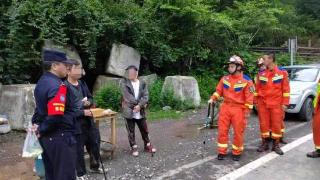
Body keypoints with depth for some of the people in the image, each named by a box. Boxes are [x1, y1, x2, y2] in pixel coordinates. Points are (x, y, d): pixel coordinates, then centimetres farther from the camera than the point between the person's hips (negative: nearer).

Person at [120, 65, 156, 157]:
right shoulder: (124, 82, -4)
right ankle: (134, 147, 21)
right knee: (131, 131, 7)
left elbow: (146, 96, -4)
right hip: (129, 111, -2)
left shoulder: (142, 83, 3)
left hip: (140, 112, 2)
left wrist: (140, 105, -19)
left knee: (144, 130, 12)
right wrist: (139, 103, -14)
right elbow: (127, 96, -13)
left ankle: (147, 145, 30)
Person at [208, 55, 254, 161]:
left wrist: (247, 111, -9)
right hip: (225, 107, 4)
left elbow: (249, 97, -8)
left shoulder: (246, 81, -8)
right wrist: (213, 99, -6)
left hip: (238, 109, -4)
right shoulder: (225, 78, 5)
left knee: (238, 132, 5)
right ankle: (222, 152, 17)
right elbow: (219, 90, 11)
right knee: (222, 130, 5)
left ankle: (236, 152, 21)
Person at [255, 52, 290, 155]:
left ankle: (276, 145, 18)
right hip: (263, 104, 2)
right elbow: (257, 88, 10)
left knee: (277, 124, 5)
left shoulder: (282, 72, -3)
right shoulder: (261, 73, 4)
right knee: (264, 124, 7)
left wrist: (284, 103, -5)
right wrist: (256, 101, 9)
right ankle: (264, 144, 20)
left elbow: (286, 89, -2)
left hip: (276, 104, -2)